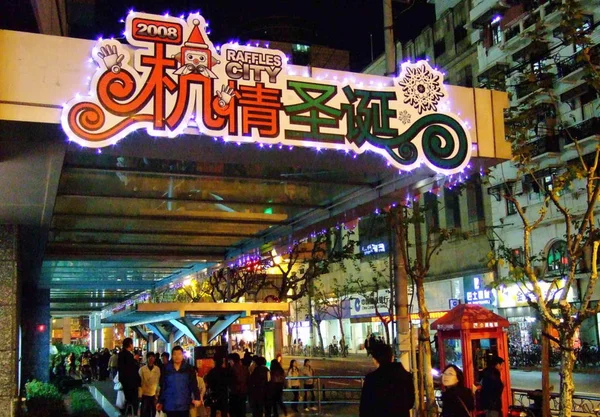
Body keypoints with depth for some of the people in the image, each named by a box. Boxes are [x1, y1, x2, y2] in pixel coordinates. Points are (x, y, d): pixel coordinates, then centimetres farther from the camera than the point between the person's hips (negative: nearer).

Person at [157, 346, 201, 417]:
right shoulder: (166, 369, 4)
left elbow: (194, 385, -3)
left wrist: (197, 398, -16)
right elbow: (162, 386, 9)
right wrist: (160, 401, 8)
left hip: (184, 405, 0)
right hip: (170, 405, 1)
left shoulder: (189, 369, 1)